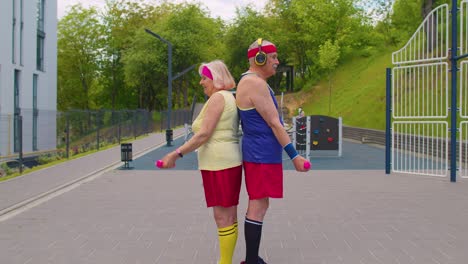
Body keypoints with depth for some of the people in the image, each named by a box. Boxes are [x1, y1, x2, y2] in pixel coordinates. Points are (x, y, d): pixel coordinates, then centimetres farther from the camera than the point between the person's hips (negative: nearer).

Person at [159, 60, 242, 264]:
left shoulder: (217, 98, -12)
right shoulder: (229, 97, 17)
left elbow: (203, 134, -19)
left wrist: (176, 154, -18)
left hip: (218, 164, -10)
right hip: (227, 161, 10)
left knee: (223, 217, -4)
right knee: (229, 216, 12)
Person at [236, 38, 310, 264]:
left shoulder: (249, 82, 16)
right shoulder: (256, 84, -16)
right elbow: (274, 123, -18)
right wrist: (294, 156, -15)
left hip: (258, 153, 11)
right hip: (263, 155, -11)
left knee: (257, 205, 14)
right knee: (258, 207, -6)